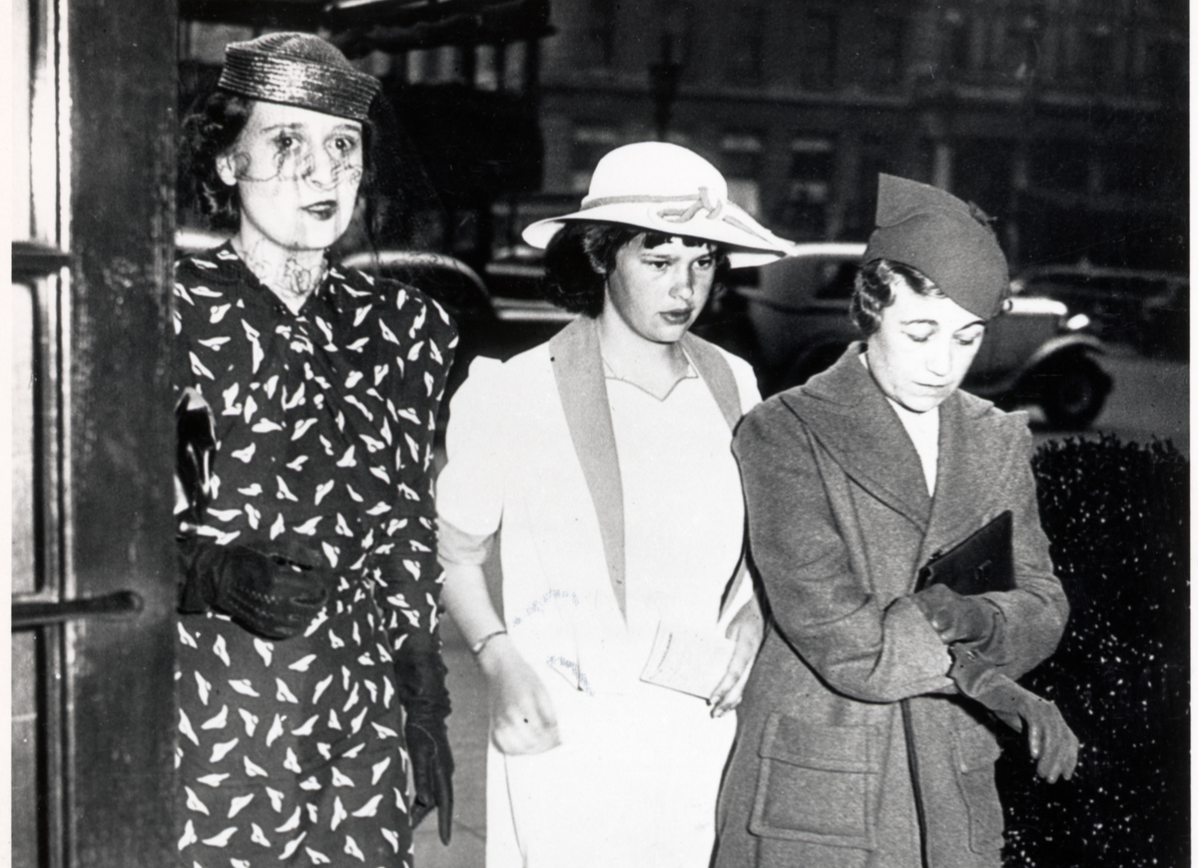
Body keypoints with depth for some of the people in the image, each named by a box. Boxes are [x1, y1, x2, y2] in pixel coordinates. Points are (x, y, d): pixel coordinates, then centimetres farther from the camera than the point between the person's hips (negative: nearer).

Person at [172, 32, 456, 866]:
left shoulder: (403, 325, 8)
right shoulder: (170, 312, -6)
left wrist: (427, 717, 11)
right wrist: (217, 574, -23)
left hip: (364, 734, 4)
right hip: (212, 735, -4)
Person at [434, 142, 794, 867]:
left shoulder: (731, 386, 6)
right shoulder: (516, 393, -6)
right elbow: (454, 555, 3)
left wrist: (750, 616, 3)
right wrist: (501, 659, -12)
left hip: (698, 736, 4)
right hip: (564, 740, -3)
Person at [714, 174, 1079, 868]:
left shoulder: (1000, 441, 10)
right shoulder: (786, 433, -6)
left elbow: (1044, 607, 6)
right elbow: (830, 629, -15)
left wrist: (977, 619, -17)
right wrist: (988, 682, -14)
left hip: (956, 798, 4)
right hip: (814, 798, -4)